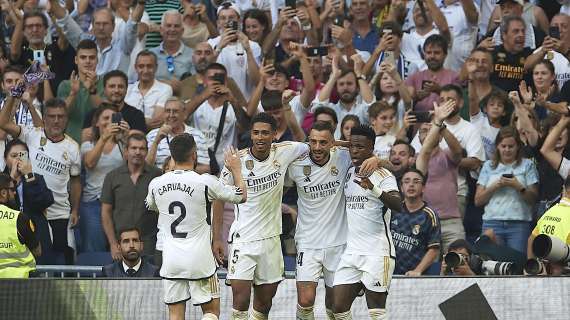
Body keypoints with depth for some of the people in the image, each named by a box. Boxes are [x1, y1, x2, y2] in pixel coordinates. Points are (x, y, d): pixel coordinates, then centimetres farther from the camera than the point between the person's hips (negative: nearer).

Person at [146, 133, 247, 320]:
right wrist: (236, 170, 18)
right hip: (200, 259, -3)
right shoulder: (205, 182, -11)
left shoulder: (156, 184, 0)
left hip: (171, 260, 3)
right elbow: (241, 196, 1)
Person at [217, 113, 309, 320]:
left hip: (271, 238, 4)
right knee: (240, 301, -13)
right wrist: (217, 237, -3)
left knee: (264, 303, 12)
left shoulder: (284, 153, -4)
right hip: (243, 239, -4)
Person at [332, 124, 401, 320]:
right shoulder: (348, 174, 14)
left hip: (377, 253, -6)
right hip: (351, 251, 6)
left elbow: (397, 205, -24)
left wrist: (374, 189, -40)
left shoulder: (383, 175, -7)